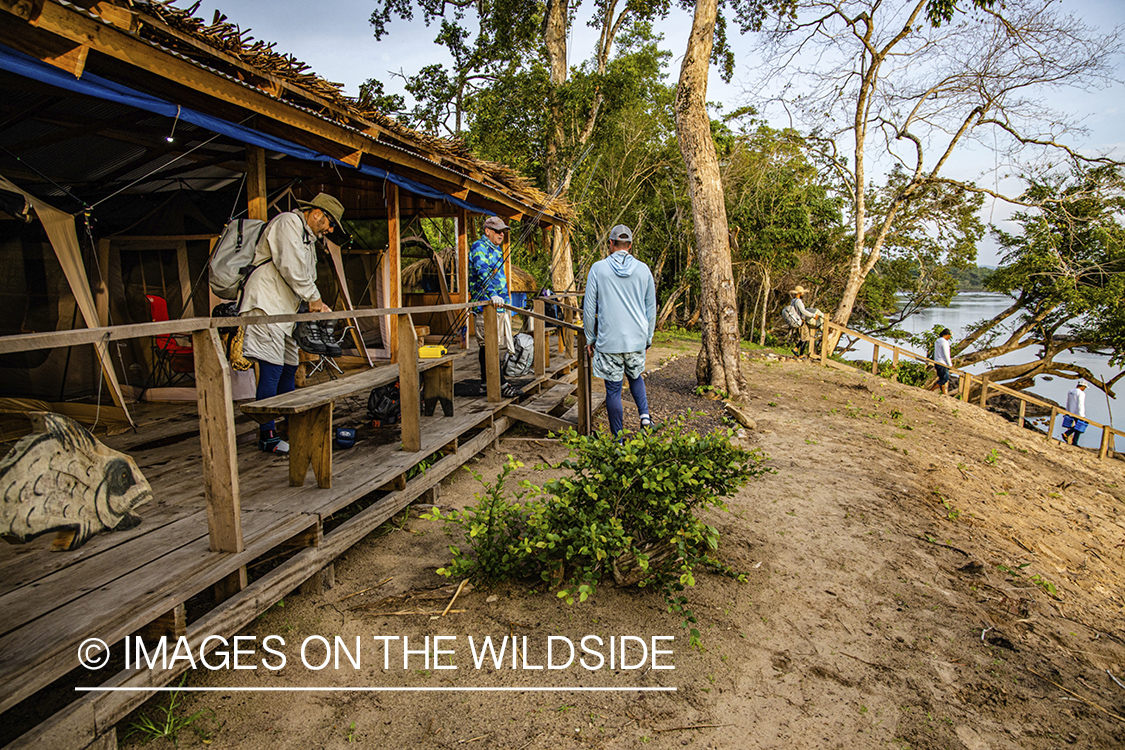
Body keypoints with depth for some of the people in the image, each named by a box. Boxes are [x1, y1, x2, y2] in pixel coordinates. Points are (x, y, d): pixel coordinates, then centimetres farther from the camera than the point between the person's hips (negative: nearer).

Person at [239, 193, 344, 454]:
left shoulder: (309, 238, 24)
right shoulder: (288, 222, -7)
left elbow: (306, 276, 23)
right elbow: (291, 267, -18)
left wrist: (316, 303, 6)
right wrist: (313, 298, -10)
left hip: (286, 310, 10)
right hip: (267, 305, -10)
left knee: (289, 368, 12)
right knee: (271, 370, -12)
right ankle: (267, 435, -8)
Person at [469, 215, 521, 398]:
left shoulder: (497, 249, 21)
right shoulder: (479, 247, -10)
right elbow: (482, 273, -26)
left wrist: (505, 296, 35)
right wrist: (492, 294, -40)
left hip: (499, 303, 10)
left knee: (501, 344, 13)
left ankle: (487, 381, 22)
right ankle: (501, 385, -11)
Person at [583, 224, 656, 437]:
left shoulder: (598, 268, -2)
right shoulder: (643, 270, 5)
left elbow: (589, 307, -2)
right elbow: (651, 307, 10)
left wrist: (590, 338, 7)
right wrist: (649, 336, 20)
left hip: (609, 341, -3)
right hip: (637, 339, 3)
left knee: (613, 389, 4)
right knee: (635, 377, 26)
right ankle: (644, 414, 5)